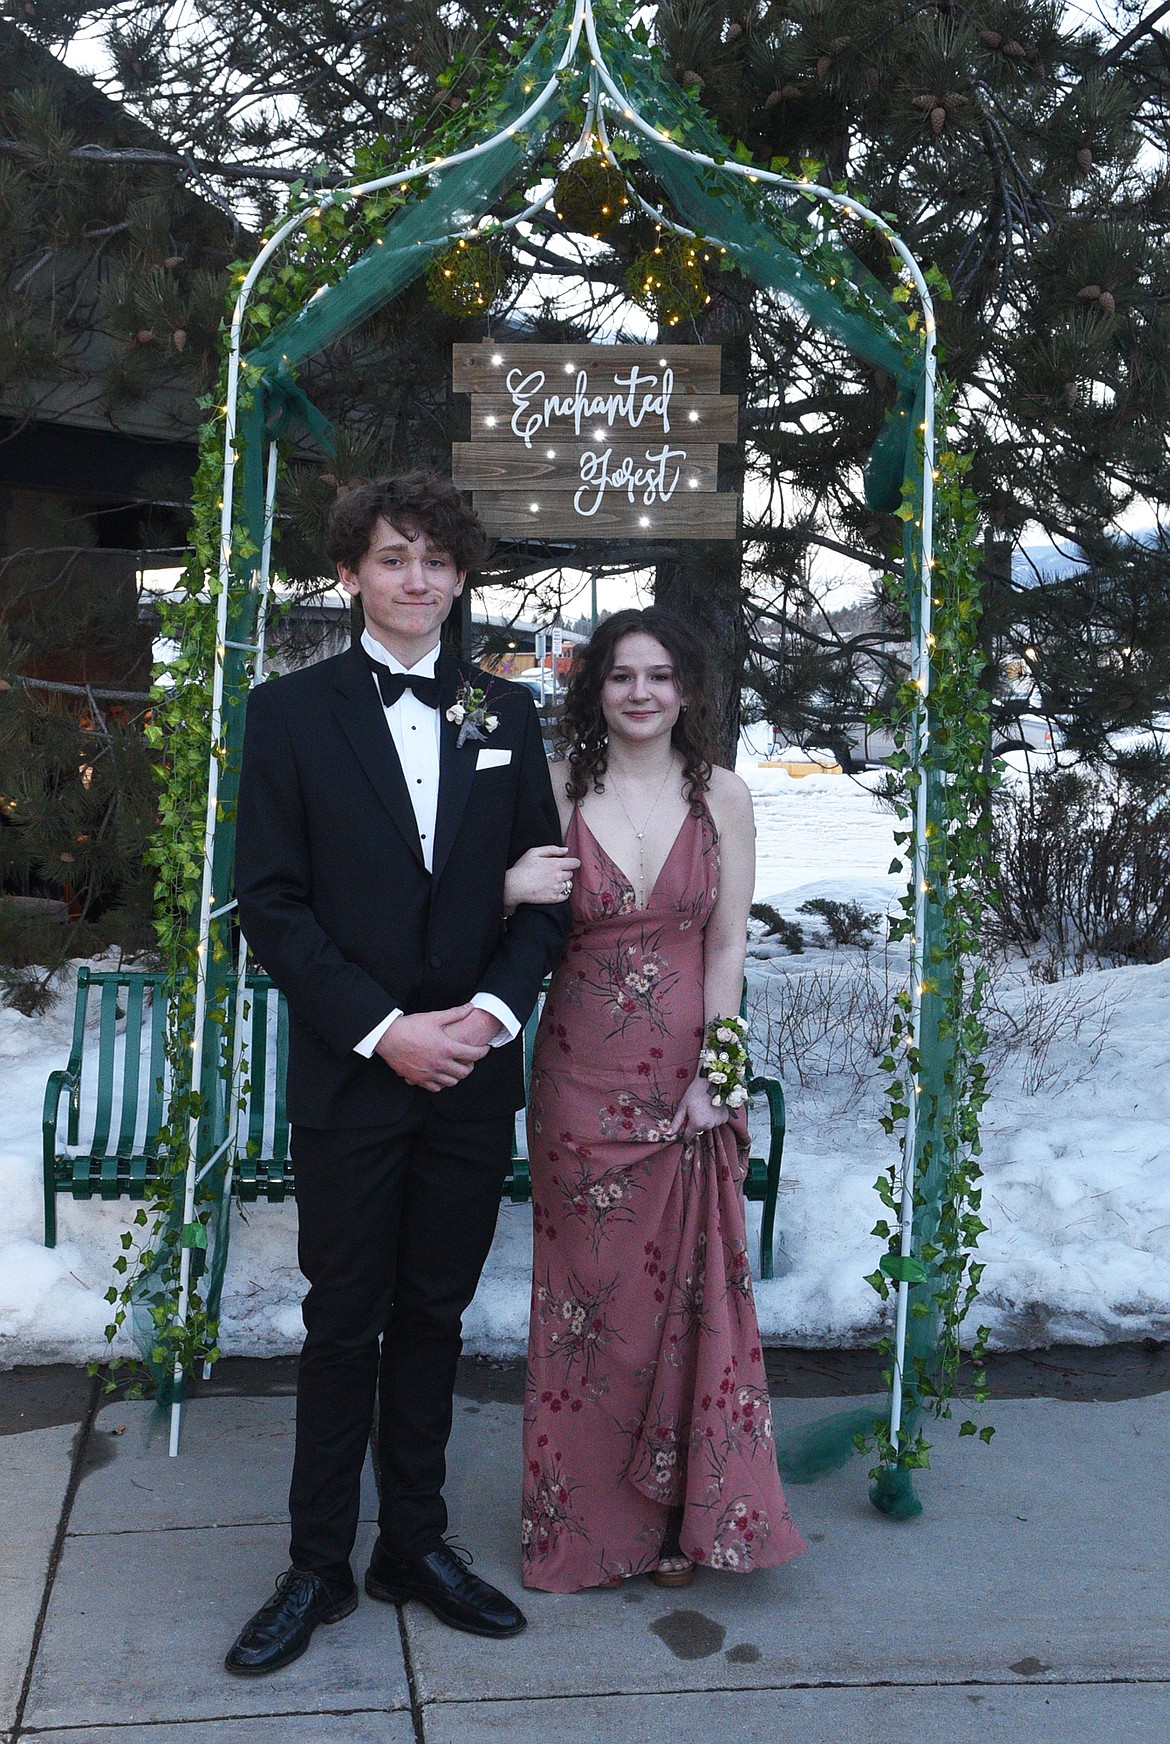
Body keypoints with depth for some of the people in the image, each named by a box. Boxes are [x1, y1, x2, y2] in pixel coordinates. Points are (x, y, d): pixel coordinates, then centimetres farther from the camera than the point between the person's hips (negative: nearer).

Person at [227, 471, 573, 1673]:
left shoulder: (505, 713, 8)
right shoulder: (292, 711, 0)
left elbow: (543, 886, 7)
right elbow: (270, 900, -5)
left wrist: (493, 1010, -9)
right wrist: (382, 1029, -13)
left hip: (473, 1071, 3)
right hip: (350, 1076, -2)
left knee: (434, 1315, 13)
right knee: (344, 1322, 7)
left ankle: (415, 1543, 29)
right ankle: (318, 1566, 23)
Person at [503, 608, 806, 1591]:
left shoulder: (722, 798, 1)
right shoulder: (558, 792, -1)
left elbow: (728, 943, 1)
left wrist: (714, 1074, -7)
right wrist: (511, 890, -19)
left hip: (692, 1081, 1)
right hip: (583, 1080, 0)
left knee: (690, 1292, 7)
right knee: (586, 1295, 9)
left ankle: (679, 1515, 27)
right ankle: (586, 1520, 27)